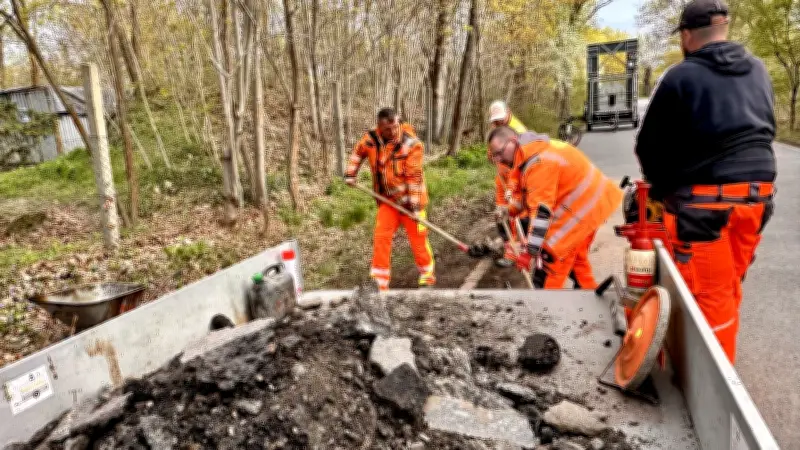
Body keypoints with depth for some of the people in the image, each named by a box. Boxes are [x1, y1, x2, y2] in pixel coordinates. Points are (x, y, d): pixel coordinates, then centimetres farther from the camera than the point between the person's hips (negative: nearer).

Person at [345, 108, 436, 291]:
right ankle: (379, 282, 10)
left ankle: (427, 276, 26)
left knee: (417, 238, 5)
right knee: (381, 238, 0)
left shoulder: (411, 144, -19)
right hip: (386, 200, 4)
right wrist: (350, 174, 7)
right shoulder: (371, 139, -7)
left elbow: (414, 176, -19)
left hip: (409, 199, -4)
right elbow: (358, 152, 16)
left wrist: (414, 204, -20)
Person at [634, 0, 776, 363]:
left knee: (709, 294, 1)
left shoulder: (679, 77, -6)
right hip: (757, 194, 7)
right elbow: (765, 130, 20)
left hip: (704, 199, -7)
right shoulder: (758, 71, 13)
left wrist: (662, 187, 16)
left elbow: (649, 146, -1)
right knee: (729, 288, 18)